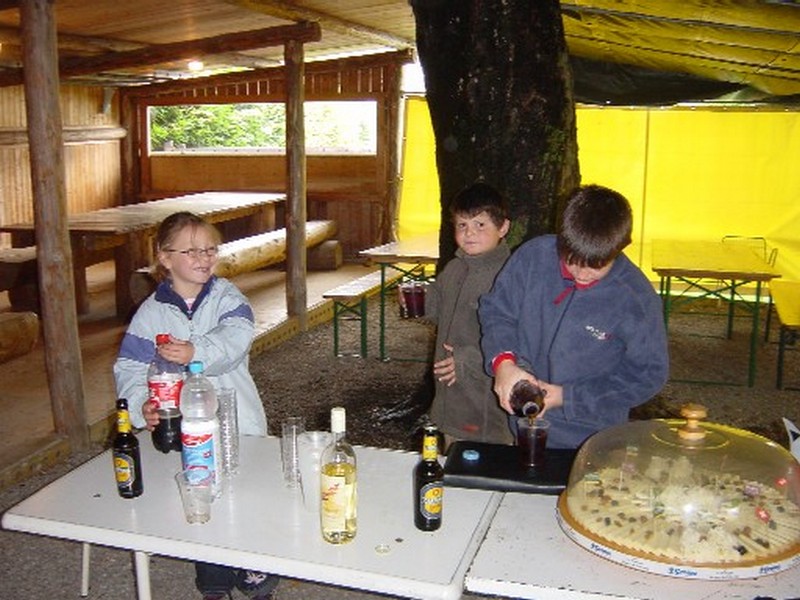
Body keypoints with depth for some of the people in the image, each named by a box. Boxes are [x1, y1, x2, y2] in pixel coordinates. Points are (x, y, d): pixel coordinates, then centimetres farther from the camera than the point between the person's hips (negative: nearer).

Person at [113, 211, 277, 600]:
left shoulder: (226, 297, -1)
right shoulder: (152, 312, 1)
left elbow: (236, 336, -22)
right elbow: (130, 369, -4)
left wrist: (197, 352, -42)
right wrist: (141, 406, -25)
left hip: (239, 424, 0)